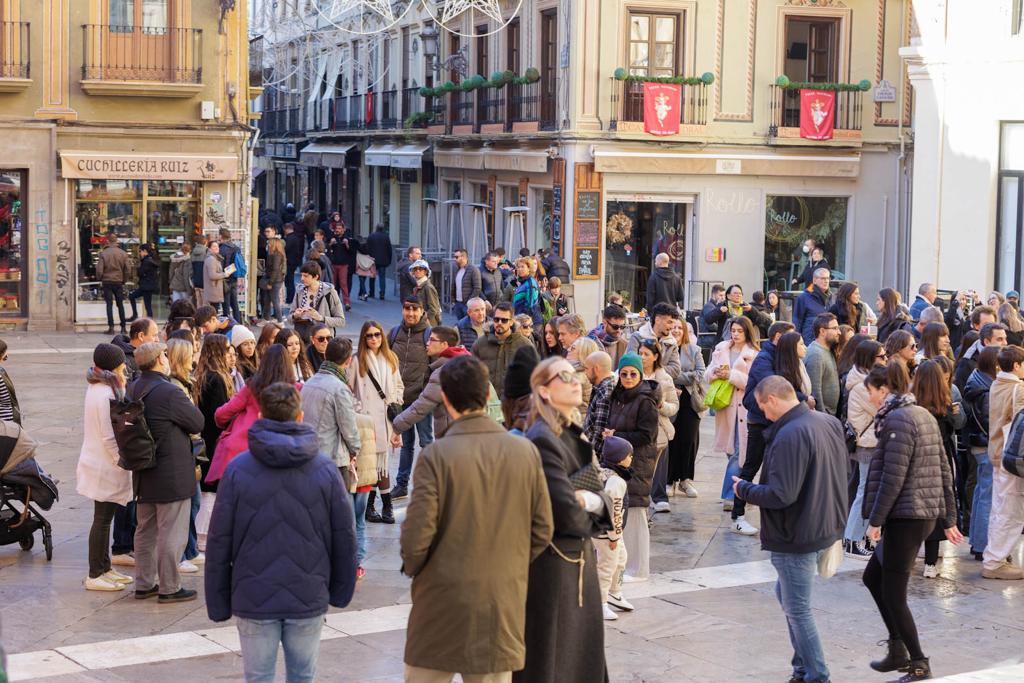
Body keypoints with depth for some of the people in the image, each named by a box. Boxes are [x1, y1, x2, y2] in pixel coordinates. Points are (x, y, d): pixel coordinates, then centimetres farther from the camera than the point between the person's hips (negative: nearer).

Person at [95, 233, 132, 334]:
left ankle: (111, 327, -2)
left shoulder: (103, 254, -9)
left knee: (109, 305, 2)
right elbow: (128, 270, -1)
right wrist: (124, 280, 13)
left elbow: (99, 270, -9)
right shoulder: (123, 253, -2)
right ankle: (123, 327, 11)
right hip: (119, 282, 2)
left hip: (107, 281, -2)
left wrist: (100, 279, 9)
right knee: (120, 305, 10)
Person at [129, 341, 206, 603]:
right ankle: (169, 587, 6)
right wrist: (189, 404, 5)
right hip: (171, 474, -8)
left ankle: (144, 584, 24)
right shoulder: (170, 392, -21)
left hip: (143, 473, 8)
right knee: (171, 533, 1)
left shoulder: (133, 390, 3)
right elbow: (198, 422, -12)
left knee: (145, 530, 17)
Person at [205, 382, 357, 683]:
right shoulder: (325, 469, -3)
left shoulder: (238, 469, -6)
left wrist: (218, 602, 5)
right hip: (309, 599, 1)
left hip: (254, 600, -1)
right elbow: (344, 537, 1)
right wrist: (341, 591, 14)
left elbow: (219, 542, -4)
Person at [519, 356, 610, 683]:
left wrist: (593, 501, -14)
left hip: (579, 558, 9)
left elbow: (603, 497, 8)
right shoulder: (543, 439, -19)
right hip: (552, 565, -9)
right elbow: (567, 514, -25)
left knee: (584, 656, 17)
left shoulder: (575, 436, 9)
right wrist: (589, 516, -3)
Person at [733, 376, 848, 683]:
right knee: (786, 594, 23)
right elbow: (838, 476, 15)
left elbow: (780, 495, -28)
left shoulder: (789, 435, -25)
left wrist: (744, 489, -11)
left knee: (797, 609, 4)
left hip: (797, 537, -10)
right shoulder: (829, 422, 4)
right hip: (826, 527, 10)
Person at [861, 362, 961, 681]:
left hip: (905, 517, -10)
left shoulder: (898, 419, -15)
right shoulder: (924, 416, 13)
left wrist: (876, 520, -16)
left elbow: (893, 477, -20)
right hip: (927, 514, 10)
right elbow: (944, 472, 15)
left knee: (893, 595, 0)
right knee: (873, 576, 19)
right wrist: (949, 519, 18)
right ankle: (898, 650, 21)